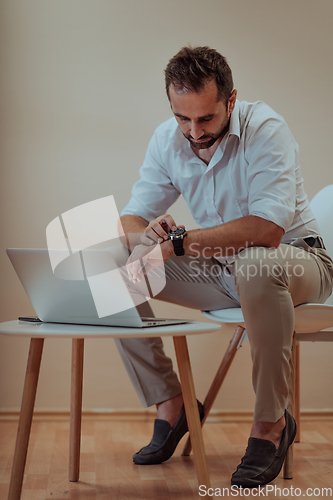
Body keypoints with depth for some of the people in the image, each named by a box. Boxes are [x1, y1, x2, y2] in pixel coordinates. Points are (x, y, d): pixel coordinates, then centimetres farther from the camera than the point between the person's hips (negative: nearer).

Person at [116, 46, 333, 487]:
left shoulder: (265, 129, -22)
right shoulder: (167, 139, -3)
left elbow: (267, 230, -33)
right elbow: (131, 219, -2)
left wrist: (177, 242, -37)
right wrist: (150, 233, -27)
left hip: (294, 257, -5)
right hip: (220, 270, 6)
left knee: (257, 266, -41)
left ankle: (271, 422, -21)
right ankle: (170, 405, 0)